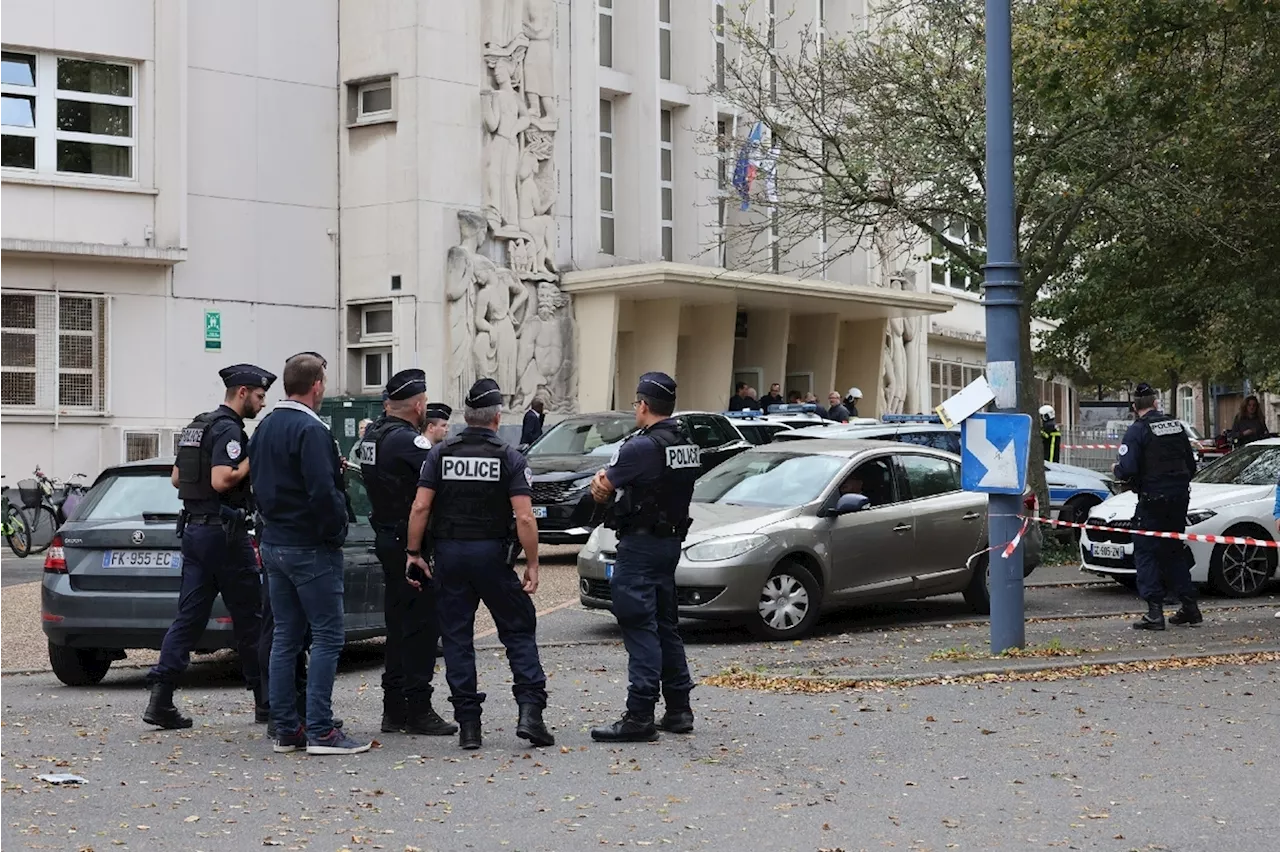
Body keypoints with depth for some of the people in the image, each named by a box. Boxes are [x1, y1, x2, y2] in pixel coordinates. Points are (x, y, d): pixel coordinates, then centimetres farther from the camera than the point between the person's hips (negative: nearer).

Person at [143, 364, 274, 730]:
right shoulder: (228, 429, -14)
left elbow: (176, 478, 22)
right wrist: (253, 460, -13)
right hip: (223, 532, -9)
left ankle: (160, 697, -6)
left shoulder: (196, 426, 16)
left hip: (194, 528, 9)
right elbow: (221, 480, -25)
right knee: (249, 618, 2)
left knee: (189, 615, 5)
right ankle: (264, 699, 11)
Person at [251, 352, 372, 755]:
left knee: (285, 637, 11)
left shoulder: (265, 427, 11)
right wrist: (337, 529, -12)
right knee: (327, 636, -4)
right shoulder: (310, 430, -17)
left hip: (274, 543, 9)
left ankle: (285, 729, 13)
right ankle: (320, 731, -7)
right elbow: (323, 492, -24)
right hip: (312, 548, -9)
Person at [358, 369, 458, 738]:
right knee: (421, 627, -4)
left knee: (398, 625, 14)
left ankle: (393, 710, 18)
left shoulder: (372, 437, 11)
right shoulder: (407, 440, -18)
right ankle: (417, 711, -2)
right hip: (412, 542, -9)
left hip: (386, 538, 10)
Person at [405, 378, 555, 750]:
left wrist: (413, 553, 3)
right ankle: (530, 711, -6)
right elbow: (524, 517, -11)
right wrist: (532, 564, -5)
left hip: (449, 554, 2)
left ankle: (468, 724, 6)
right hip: (492, 554, -2)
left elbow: (420, 507, -4)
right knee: (519, 630, 8)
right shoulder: (509, 458, -4)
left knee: (457, 637, 7)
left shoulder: (440, 454, 2)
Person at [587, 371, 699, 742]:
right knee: (666, 625, 16)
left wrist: (601, 483, 13)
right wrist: (609, 478, 5)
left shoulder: (641, 447, -18)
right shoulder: (686, 446, 8)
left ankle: (639, 715, -9)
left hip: (640, 545, -8)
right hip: (671, 541, 8)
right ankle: (678, 709, 21)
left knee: (640, 628, -8)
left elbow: (600, 490, -10)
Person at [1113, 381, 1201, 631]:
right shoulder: (1175, 425, 9)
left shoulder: (1137, 430, -11)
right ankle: (1190, 607, 18)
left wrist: (1116, 469, 2)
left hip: (1153, 498, -6)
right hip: (1179, 497, 6)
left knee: (1146, 553, 0)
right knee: (1175, 551, 17)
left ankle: (1155, 611, -8)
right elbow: (1191, 464, 15)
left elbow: (1128, 469, -20)